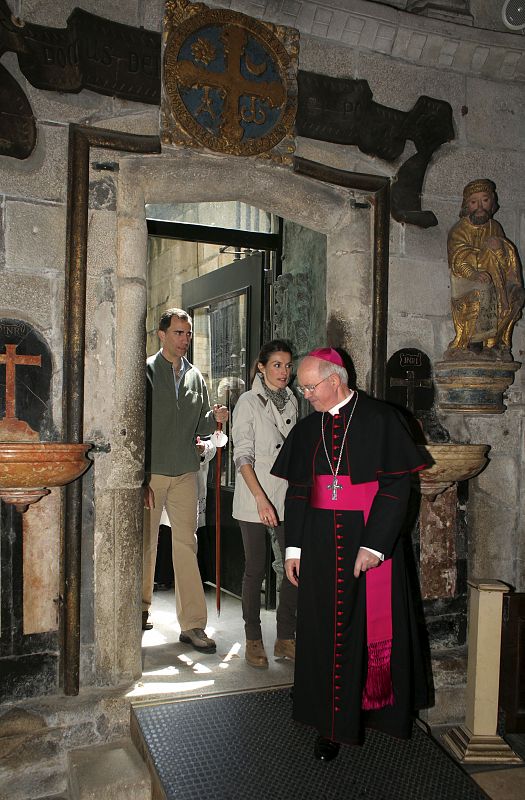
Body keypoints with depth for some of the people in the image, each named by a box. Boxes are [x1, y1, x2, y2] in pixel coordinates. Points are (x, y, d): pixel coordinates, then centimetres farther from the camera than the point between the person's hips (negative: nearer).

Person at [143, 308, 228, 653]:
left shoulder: (195, 376, 12)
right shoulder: (146, 371, -2)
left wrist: (213, 418, -8)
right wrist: (141, 478, -11)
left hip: (186, 472, 3)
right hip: (151, 472, -3)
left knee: (187, 545, 2)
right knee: (145, 543, 8)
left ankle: (193, 624, 7)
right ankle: (141, 608, 29)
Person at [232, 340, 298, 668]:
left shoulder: (291, 401, 10)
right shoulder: (248, 402, -7)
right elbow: (243, 455, -14)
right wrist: (261, 498, -24)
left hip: (288, 496, 5)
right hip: (254, 498, -5)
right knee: (256, 569, 3)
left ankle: (286, 638, 17)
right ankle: (254, 639, 19)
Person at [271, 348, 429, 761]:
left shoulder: (380, 420, -7)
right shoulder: (307, 429, 7)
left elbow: (397, 484, -11)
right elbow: (297, 492, 10)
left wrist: (374, 544, -17)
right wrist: (294, 548, 5)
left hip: (371, 540, -4)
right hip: (321, 545, 4)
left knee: (374, 626, 7)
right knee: (325, 631, 8)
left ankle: (379, 707, 32)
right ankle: (333, 724, 23)